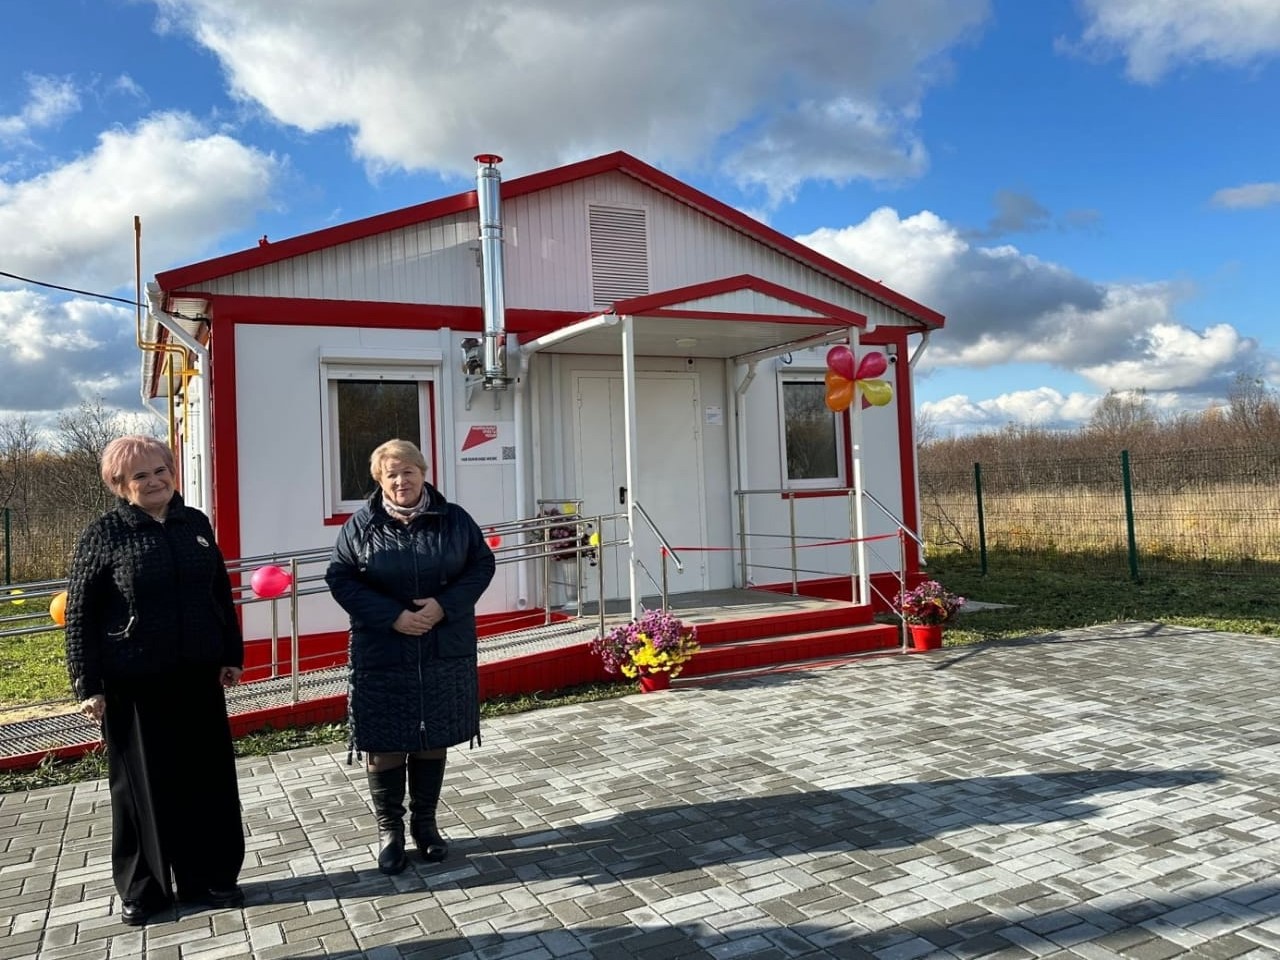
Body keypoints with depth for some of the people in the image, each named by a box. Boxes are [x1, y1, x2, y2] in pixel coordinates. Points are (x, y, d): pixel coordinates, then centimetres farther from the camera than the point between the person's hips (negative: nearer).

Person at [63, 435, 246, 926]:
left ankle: (209, 877, 25)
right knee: (142, 784, 9)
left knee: (208, 777, 10)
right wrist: (88, 686, -8)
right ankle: (142, 888, 26)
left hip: (197, 676, 4)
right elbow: (79, 614, -6)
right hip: (134, 683, -3)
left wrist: (231, 654, 11)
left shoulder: (196, 524, 5)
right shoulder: (103, 534, -6)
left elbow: (221, 593, 12)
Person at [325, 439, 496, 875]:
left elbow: (481, 564, 3)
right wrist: (392, 616, -15)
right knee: (384, 746, 4)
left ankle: (425, 823, 30)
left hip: (445, 655, 1)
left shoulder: (454, 519, 0)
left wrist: (445, 605, -13)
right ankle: (389, 830, 23)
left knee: (434, 741, 12)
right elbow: (340, 578, -3)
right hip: (381, 657, -1)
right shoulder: (360, 525, -3)